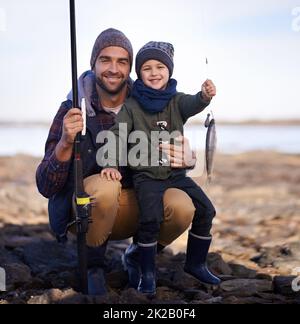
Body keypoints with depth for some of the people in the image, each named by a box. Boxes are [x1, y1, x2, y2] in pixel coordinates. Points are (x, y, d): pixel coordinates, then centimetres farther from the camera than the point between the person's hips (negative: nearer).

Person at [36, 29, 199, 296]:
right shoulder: (73, 111, -14)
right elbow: (46, 187, -16)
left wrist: (186, 159, -26)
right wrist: (65, 143, -35)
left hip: (135, 209, 3)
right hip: (87, 210, -3)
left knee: (182, 205, -25)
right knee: (103, 185, -36)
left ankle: (138, 257, 6)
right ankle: (92, 263, -8)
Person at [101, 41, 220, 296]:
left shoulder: (177, 101, 3)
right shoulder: (131, 106, 0)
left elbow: (193, 105, -19)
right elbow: (117, 136, -2)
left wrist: (205, 96, -42)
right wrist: (112, 164, -16)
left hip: (176, 174, 3)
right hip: (146, 176, -3)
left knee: (206, 210, -5)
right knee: (151, 218, -24)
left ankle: (196, 263, 15)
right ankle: (147, 273, -6)